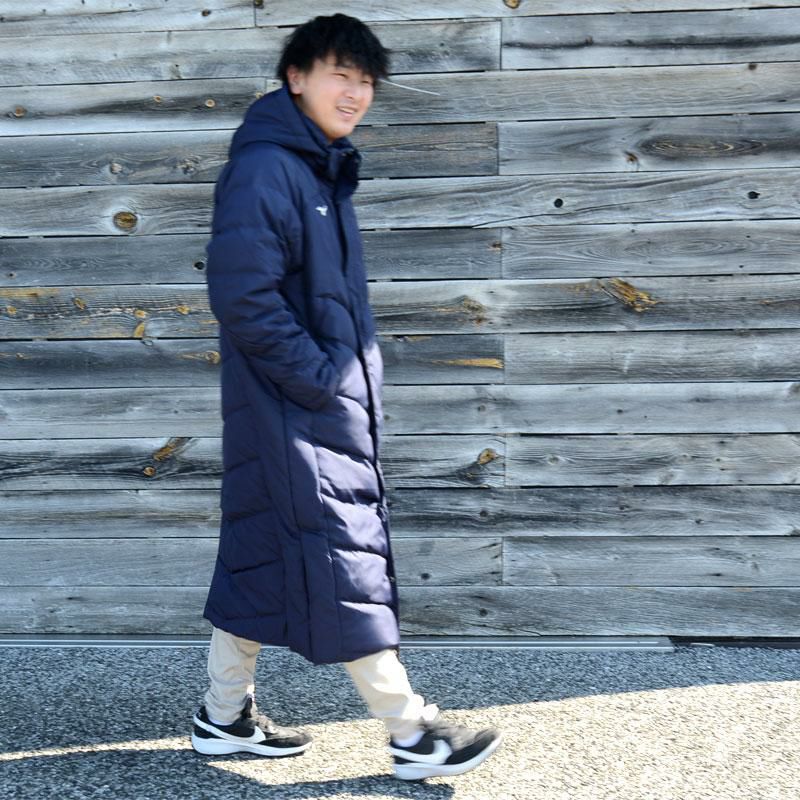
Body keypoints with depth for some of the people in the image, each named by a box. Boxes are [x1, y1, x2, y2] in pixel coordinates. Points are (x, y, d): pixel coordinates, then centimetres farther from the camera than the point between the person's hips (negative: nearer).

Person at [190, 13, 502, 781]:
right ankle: (412, 734, 7)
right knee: (341, 554, -3)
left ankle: (225, 716, 27)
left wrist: (354, 370, 12)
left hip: (331, 400, 10)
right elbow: (241, 294, -23)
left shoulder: (322, 168, 15)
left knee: (262, 550, 14)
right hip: (292, 406, -10)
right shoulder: (264, 169, -15)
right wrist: (320, 375, -18)